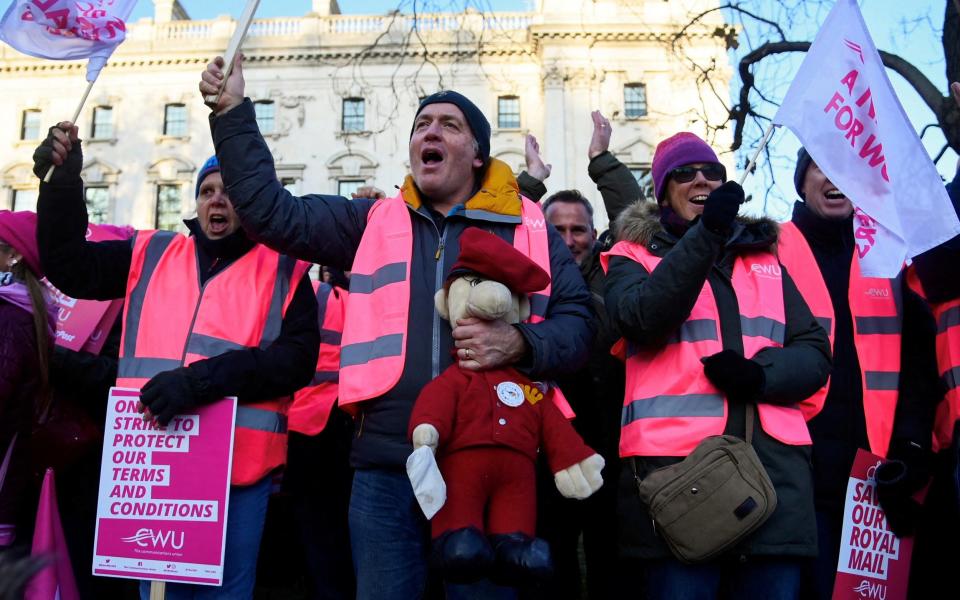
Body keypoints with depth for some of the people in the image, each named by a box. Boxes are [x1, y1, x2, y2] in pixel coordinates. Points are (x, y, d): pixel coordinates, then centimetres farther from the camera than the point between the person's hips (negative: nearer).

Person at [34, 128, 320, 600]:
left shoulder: (284, 271, 3)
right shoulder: (151, 254, 14)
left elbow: (296, 357, -9)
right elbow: (71, 267, 13)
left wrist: (201, 380, -20)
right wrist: (63, 183, -1)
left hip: (238, 466, -3)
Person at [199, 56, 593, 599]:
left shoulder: (529, 229, 9)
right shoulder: (374, 222, 14)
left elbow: (578, 321, 5)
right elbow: (271, 211, 11)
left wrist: (521, 343, -15)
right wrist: (233, 112, 10)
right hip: (387, 463, 1)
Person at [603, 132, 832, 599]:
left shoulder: (764, 258, 22)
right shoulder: (634, 255, 11)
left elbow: (814, 351, 14)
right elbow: (642, 320, -11)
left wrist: (762, 375, -8)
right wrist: (705, 234, -17)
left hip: (773, 459, 4)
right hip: (676, 456, -3)